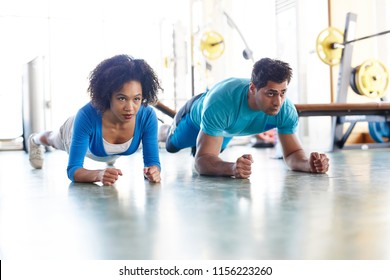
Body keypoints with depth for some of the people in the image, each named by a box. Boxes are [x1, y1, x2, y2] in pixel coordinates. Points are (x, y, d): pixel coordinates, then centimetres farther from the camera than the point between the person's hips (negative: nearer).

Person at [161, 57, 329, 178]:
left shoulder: (287, 111, -41)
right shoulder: (221, 104, -53)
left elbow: (292, 153, -31)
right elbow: (202, 161, -54)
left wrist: (308, 163, -55)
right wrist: (232, 168, -76)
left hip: (229, 127, 4)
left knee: (215, 150, 37)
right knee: (172, 145, 29)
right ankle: (164, 131, 64)